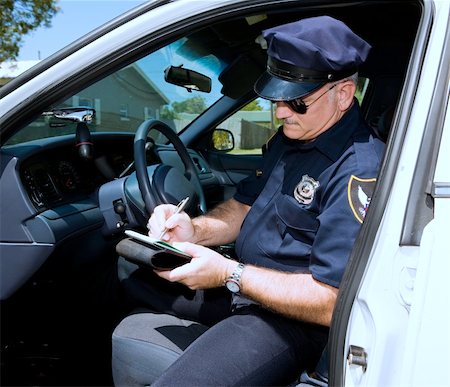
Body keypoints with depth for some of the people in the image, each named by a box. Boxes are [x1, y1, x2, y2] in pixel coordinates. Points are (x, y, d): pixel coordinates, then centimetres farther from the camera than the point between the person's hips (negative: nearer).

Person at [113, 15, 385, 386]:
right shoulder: (290, 137, 6)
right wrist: (195, 230, -8)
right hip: (242, 280, 9)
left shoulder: (360, 171, -23)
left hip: (293, 317, -9)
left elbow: (332, 304, -25)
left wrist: (229, 275, -24)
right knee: (130, 265, 12)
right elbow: (244, 207, 13)